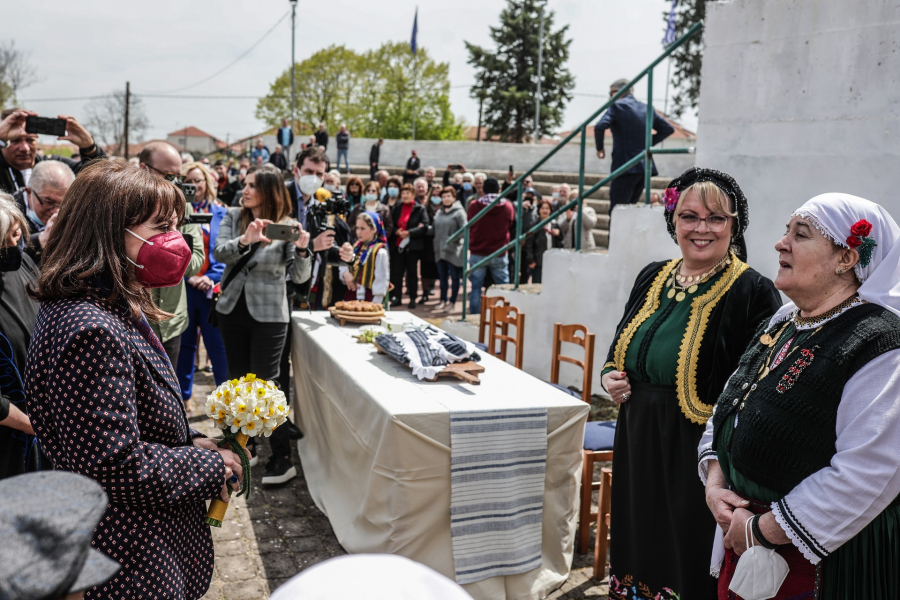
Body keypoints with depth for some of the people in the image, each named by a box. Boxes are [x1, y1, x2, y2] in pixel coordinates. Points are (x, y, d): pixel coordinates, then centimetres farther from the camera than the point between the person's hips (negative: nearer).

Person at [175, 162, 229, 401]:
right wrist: (188, 277, -12)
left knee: (217, 344, 0)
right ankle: (183, 395, 22)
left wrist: (211, 278, -10)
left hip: (213, 288, 0)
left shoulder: (221, 213, 6)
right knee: (185, 343, 10)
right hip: (183, 287, 0)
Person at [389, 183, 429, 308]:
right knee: (396, 271, 3)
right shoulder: (396, 208, 11)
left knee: (412, 272, 5)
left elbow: (424, 227, -10)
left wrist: (408, 233, -17)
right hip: (397, 244, 3)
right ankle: (397, 297, 12)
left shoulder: (420, 209, -1)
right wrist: (397, 231, -11)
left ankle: (413, 298, 13)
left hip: (413, 245, -3)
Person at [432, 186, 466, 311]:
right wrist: (436, 245, 9)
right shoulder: (439, 212, 13)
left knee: (454, 277, 3)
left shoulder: (459, 212, -7)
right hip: (440, 250, 6)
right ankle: (443, 300, 22)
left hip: (454, 250, -6)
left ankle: (452, 301, 11)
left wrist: (453, 239, -20)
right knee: (442, 276, 12)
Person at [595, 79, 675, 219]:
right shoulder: (647, 108, 15)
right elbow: (668, 129, 19)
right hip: (645, 166, 7)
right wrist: (648, 143, 18)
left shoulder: (617, 106, -5)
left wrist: (599, 148, -4)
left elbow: (600, 127, -19)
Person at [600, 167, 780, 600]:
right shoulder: (652, 278, 7)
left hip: (697, 455, -6)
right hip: (638, 448, 6)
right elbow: (620, 348, 20)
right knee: (640, 552, 19)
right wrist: (610, 377, 1)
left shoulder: (752, 293, -12)